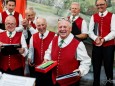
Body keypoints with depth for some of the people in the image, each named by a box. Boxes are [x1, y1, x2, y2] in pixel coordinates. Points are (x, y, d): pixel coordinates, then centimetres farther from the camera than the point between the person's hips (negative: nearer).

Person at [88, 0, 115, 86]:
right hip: (96, 45, 3)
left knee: (108, 65, 5)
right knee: (96, 66, 8)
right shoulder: (93, 17, 9)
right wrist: (95, 38, -16)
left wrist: (104, 39, -22)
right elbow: (90, 31, 3)